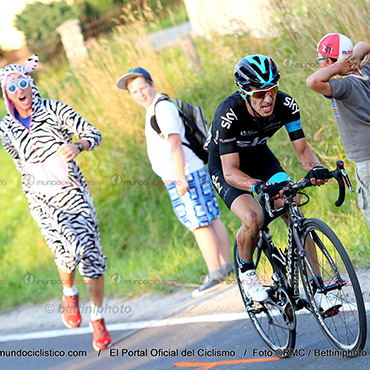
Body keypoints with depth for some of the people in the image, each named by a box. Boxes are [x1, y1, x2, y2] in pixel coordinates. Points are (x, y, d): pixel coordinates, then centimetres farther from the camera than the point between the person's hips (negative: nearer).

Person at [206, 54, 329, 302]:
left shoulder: (285, 104, -24)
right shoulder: (229, 113, -36)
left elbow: (302, 149, -19)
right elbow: (231, 172, -38)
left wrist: (315, 168, -42)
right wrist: (258, 186, -57)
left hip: (259, 156, 4)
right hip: (224, 164, -4)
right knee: (253, 218, -28)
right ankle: (246, 270, 1)